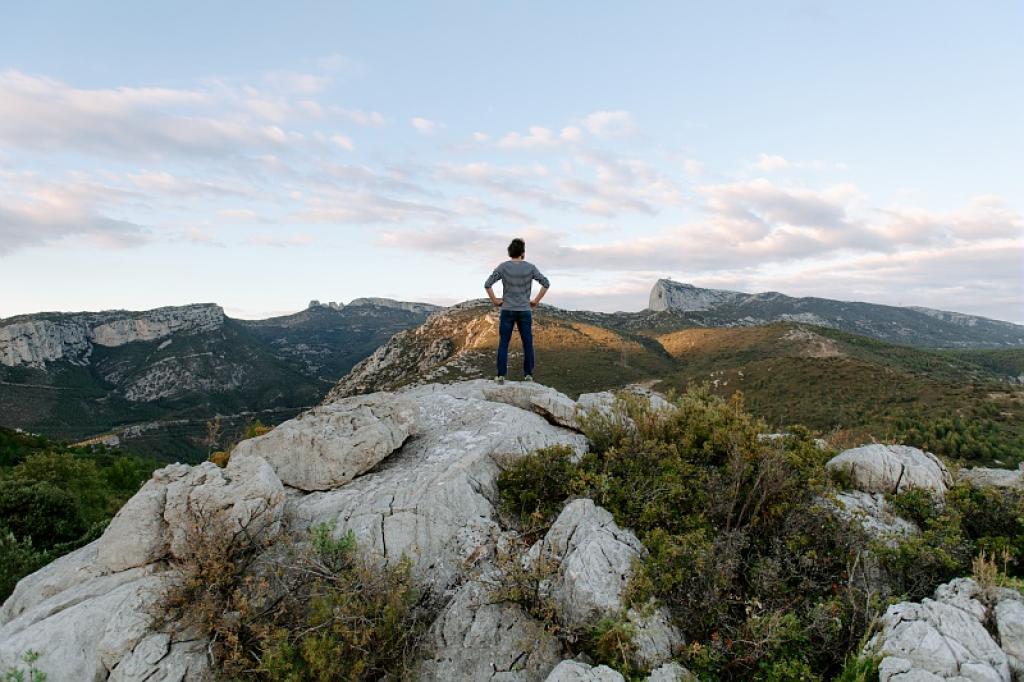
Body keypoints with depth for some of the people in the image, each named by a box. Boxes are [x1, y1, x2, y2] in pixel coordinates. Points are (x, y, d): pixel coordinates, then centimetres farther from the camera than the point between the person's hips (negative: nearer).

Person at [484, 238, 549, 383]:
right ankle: (528, 374, 8)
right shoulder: (530, 267, -2)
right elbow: (546, 283, -4)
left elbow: (487, 285, -10)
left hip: (507, 311, 0)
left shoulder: (503, 267, -4)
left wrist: (495, 301, 0)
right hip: (525, 311, 1)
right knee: (527, 344, 9)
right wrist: (536, 301, 3)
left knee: (503, 344, 3)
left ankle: (501, 375, 0)